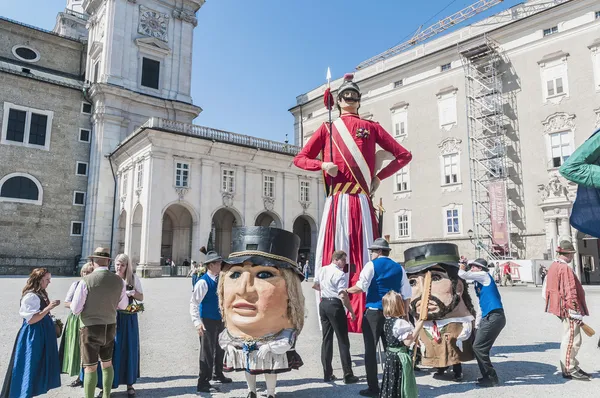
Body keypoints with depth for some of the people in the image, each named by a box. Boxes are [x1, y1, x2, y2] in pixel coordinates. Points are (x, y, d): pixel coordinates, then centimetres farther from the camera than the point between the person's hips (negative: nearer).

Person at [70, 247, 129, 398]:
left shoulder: (86, 281, -17)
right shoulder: (119, 280, -4)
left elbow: (75, 309, -12)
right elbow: (123, 305, 8)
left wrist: (88, 301, 8)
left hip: (90, 329, -4)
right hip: (110, 328, 5)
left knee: (90, 368, 4)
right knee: (107, 363, 20)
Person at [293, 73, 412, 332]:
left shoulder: (371, 127, 16)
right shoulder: (327, 129, 16)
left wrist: (380, 177, 4)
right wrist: (323, 165, 0)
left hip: (361, 203, 0)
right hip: (336, 203, 1)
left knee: (365, 258, -1)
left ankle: (365, 317, 2)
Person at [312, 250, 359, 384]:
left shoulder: (322, 270, 9)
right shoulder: (340, 274, -15)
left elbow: (314, 285, 20)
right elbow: (343, 295, -20)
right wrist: (351, 311, -12)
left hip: (323, 304, 8)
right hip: (335, 305, -7)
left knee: (327, 338, 12)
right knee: (343, 341, 1)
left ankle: (327, 374, 18)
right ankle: (348, 375, 6)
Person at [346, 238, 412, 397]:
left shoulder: (372, 265, -4)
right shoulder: (399, 268, 10)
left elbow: (361, 287, -16)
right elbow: (406, 294, 8)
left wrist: (346, 290, 1)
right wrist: (405, 313, 16)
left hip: (373, 312, -5)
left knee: (370, 349, 2)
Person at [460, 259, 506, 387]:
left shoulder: (484, 275, -6)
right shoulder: (480, 281, 18)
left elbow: (463, 275, -14)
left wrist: (462, 267, 9)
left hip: (494, 317, -9)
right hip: (488, 317, 9)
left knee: (478, 347, -7)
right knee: (479, 347, 12)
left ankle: (492, 378, 2)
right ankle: (487, 376, 22)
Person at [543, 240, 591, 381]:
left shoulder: (553, 267, 13)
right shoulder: (565, 268, -18)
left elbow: (546, 290, 17)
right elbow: (570, 293, -21)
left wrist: (553, 305, 22)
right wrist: (576, 313, -18)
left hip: (562, 309, 10)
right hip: (568, 309, -10)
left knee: (570, 338, 18)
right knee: (571, 339, -3)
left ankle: (573, 367, 28)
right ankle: (569, 369, 4)